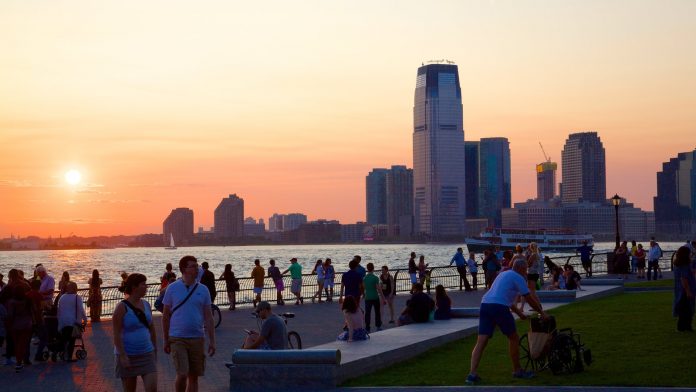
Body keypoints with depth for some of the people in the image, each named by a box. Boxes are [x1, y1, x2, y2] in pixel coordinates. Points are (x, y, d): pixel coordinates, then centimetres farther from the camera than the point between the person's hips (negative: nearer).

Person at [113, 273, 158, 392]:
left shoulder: (146, 305, 7)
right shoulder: (122, 307, -11)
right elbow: (116, 334, -15)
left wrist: (155, 349, 16)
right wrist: (123, 356, -20)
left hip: (147, 354, 5)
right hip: (128, 355, -5)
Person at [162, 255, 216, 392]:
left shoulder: (203, 290, 4)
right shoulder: (172, 288, -2)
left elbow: (208, 317, 6)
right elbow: (166, 316, 4)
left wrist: (212, 341, 1)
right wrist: (166, 340, 4)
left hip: (197, 339, 3)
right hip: (177, 339, -3)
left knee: (194, 377, 7)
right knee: (182, 375, -13)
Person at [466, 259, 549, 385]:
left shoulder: (504, 275, 30)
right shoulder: (518, 278, 4)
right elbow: (530, 299, 4)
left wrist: (519, 313, 44)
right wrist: (541, 312, 16)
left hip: (485, 304, 7)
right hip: (499, 307, -7)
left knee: (481, 341, 0)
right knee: (514, 338, 11)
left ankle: (472, 374, -12)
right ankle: (517, 371, 21)